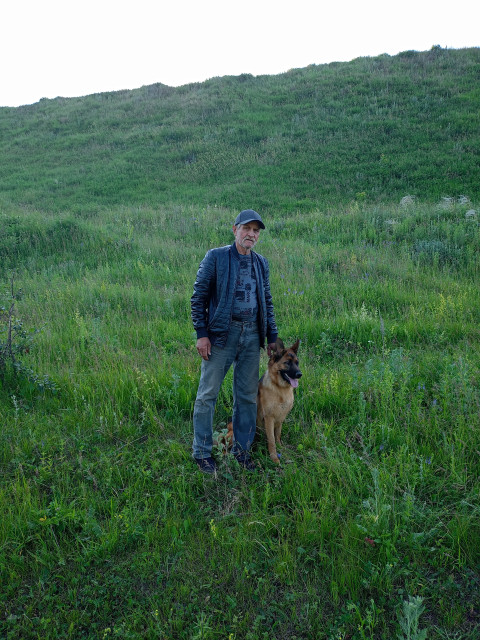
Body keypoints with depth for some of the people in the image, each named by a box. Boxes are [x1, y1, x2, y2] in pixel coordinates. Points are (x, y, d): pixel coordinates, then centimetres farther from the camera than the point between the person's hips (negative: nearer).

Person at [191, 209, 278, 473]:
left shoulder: (261, 263, 13)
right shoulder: (216, 257, -3)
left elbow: (267, 301, 18)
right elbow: (198, 297, -5)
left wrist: (272, 336, 14)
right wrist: (201, 334, -11)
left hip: (251, 335, 5)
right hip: (221, 334, -5)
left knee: (248, 396, 10)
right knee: (208, 394, 2)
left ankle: (242, 449, 25)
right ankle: (202, 452, 17)